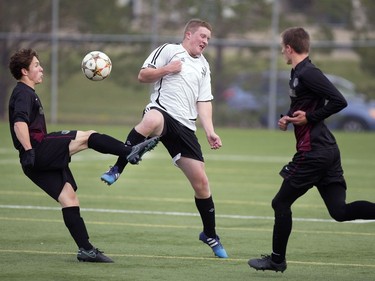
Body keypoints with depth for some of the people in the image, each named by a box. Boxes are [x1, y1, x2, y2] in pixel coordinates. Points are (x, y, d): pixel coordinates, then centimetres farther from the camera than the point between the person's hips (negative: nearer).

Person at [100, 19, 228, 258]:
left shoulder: (204, 66, 25)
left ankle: (210, 234, 21)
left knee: (201, 181, 3)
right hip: (162, 110, -5)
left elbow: (204, 102, 20)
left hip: (185, 126, 6)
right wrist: (166, 70, -11)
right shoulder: (169, 50, 8)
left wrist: (210, 131, 7)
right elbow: (142, 76, 4)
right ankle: (116, 170, -39)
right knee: (151, 122, -45)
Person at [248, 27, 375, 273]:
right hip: (327, 149, 10)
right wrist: (288, 119, 11)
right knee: (340, 211, 1)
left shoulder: (308, 73, -14)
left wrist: (309, 117, -16)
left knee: (281, 203, 5)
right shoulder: (297, 74, 16)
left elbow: (339, 102, -21)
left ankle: (277, 259, 16)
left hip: (313, 151, -10)